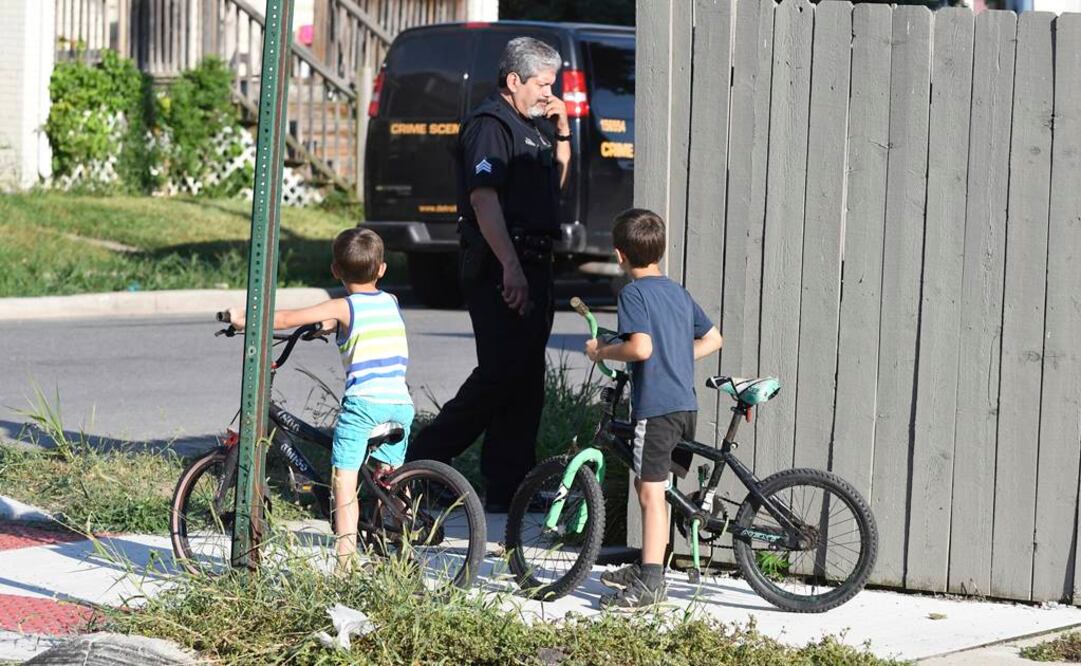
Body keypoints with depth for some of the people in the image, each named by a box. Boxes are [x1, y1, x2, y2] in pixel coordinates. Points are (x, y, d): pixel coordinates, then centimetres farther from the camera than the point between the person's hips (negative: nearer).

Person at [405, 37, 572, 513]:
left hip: (533, 263, 10)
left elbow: (554, 184, 30)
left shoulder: (531, 125, 20)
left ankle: (510, 488, 12)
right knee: (500, 374, -12)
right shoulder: (490, 124, -11)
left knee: (526, 380, 8)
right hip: (500, 267, -10)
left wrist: (562, 134, 15)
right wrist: (511, 267, -27)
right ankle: (422, 461, -4)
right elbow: (484, 198, -21)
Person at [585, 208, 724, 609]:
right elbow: (712, 339, 21)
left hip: (655, 406, -8)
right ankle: (648, 568, 27)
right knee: (651, 487, 19)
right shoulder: (678, 292, 15)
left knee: (651, 492, -7)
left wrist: (602, 351, -7)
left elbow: (640, 347, -22)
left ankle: (649, 584, -7)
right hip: (686, 405, 8)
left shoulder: (634, 293, -10)